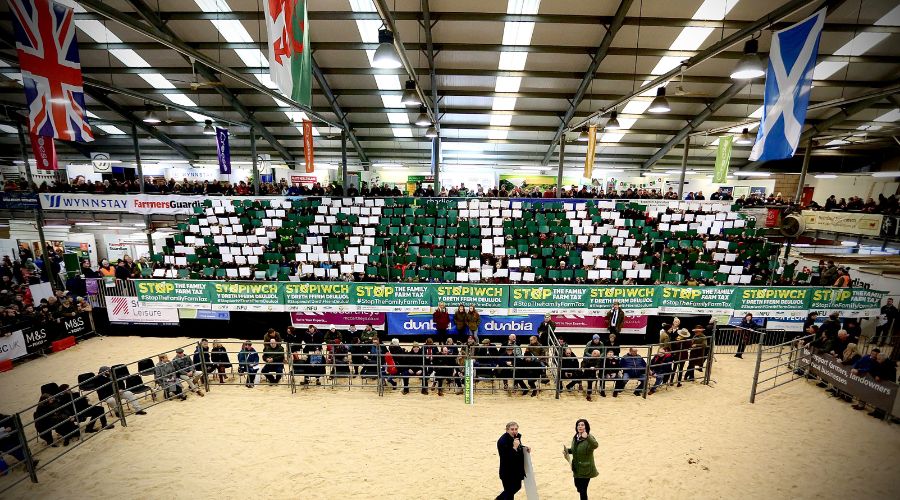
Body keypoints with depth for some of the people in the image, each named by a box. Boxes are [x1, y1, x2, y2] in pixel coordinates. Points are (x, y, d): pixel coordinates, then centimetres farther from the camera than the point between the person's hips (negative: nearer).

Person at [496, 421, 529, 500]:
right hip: (507, 472, -9)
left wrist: (524, 448, -6)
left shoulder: (517, 437, -3)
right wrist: (514, 447, -40)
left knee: (517, 487, 24)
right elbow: (505, 457, -33)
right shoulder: (502, 441, -29)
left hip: (517, 469, 9)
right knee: (509, 491, 6)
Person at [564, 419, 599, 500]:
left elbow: (595, 445, -44)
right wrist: (567, 450, -3)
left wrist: (587, 437, -61)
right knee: (578, 487, 22)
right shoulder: (575, 437, 2)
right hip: (576, 468, 7)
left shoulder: (589, 438, -21)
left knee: (583, 490, -1)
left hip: (586, 469, -7)